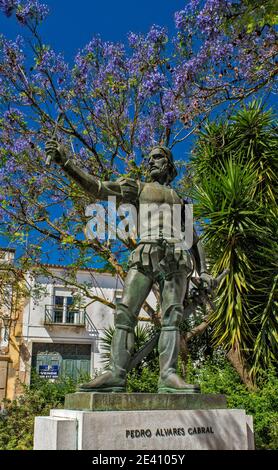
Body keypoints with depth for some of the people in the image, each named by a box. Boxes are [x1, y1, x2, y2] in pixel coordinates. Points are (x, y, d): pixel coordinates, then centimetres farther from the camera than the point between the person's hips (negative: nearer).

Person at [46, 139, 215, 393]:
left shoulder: (179, 200, 28)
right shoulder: (138, 187, 20)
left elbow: (195, 240, 28)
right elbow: (97, 187, 7)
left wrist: (203, 271, 13)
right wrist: (66, 162, -6)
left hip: (176, 260, 2)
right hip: (145, 256, -2)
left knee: (172, 316, -11)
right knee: (125, 312, -14)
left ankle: (168, 376, -18)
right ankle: (116, 375, -19)